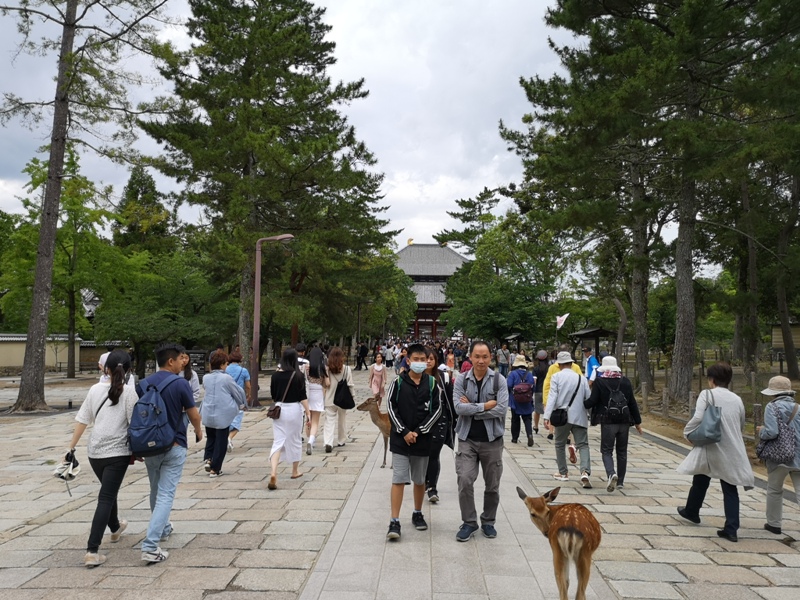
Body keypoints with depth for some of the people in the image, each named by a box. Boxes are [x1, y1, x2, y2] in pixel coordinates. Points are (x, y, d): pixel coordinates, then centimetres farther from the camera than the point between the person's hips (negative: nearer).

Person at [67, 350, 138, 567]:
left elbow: (82, 420, 4)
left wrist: (72, 447, 12)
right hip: (118, 452, -5)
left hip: (94, 452, 5)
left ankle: (115, 528, 47)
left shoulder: (95, 389, 1)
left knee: (109, 492, 25)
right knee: (105, 498, -1)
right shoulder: (128, 392, -10)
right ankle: (92, 551, -7)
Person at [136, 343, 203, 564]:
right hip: (174, 446, -5)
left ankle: (163, 528, 41)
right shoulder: (180, 384, -13)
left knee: (156, 491, 23)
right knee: (165, 494, -4)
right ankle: (150, 546, -10)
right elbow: (194, 415, -6)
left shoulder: (143, 384, 1)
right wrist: (199, 431, 15)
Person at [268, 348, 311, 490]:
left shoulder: (276, 375, -1)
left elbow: (273, 394, 7)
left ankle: (273, 473, -18)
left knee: (278, 442, 1)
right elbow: (302, 396, -9)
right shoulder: (298, 375, -8)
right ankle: (295, 471, 30)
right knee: (295, 440, 16)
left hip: (279, 409, 2)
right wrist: (308, 412, -6)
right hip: (294, 409, -1)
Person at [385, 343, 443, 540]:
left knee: (419, 480, 14)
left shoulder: (432, 383, 0)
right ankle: (394, 522, 1)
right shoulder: (398, 382, -3)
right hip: (400, 439, -1)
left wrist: (418, 432, -11)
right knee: (398, 479, -3)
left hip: (422, 439, 2)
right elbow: (391, 407, -4)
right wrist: (404, 432, -12)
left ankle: (417, 514, 32)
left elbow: (437, 410, -3)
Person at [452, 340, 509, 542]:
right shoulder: (461, 379, -3)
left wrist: (472, 408, -14)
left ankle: (488, 521, 33)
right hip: (467, 439, 0)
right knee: (464, 481, -6)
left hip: (492, 439, 0)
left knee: (492, 485, 12)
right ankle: (469, 522, 14)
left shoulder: (499, 380, -6)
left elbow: (501, 409, -16)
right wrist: (485, 406, -16)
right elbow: (459, 408, -14)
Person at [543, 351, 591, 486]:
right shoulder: (582, 378, 7)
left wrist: (547, 416, -14)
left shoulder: (556, 377, -2)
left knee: (560, 444, 15)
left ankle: (563, 473, 23)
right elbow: (588, 398, 8)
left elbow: (552, 397, -11)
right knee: (583, 445, 2)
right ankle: (585, 472, -18)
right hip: (579, 417, 2)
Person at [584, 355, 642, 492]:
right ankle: (620, 481, 21)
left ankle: (611, 474, -21)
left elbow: (592, 401, -10)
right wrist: (637, 421, 13)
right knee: (622, 451, 15)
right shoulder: (625, 381, 3)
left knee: (606, 450, 3)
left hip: (608, 422, -3)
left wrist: (582, 405, 11)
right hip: (625, 421, 4)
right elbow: (632, 403, 6)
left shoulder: (599, 381, -7)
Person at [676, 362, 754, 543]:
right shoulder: (737, 399, 7)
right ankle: (731, 529, 4)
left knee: (700, 482, 17)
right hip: (732, 451, 4)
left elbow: (698, 418, -20)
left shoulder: (707, 394, -8)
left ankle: (691, 511, 36)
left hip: (710, 448, -3)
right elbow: (741, 426, 14)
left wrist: (688, 432, -4)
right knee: (730, 488, 8)